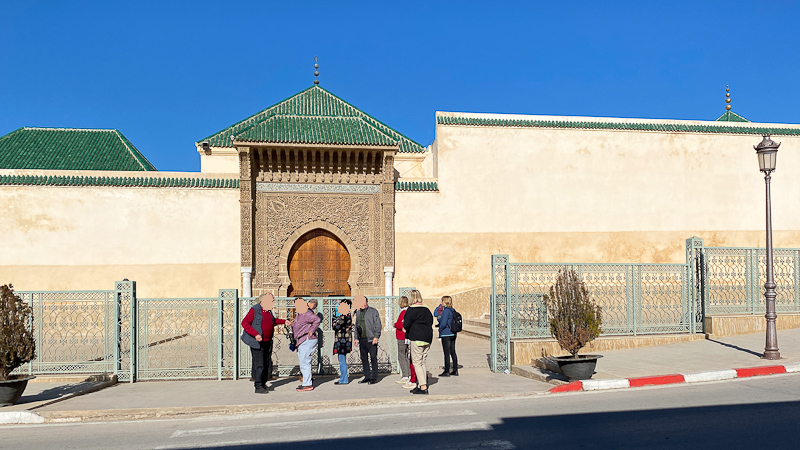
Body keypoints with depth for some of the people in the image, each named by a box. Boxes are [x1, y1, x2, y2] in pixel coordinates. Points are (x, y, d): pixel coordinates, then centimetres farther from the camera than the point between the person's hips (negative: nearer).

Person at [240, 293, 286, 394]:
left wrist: (283, 321, 26)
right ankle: (258, 387, 1)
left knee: (268, 365, 9)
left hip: (267, 342, 8)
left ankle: (263, 384, 22)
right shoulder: (255, 310, -12)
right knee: (259, 364, -8)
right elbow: (244, 323, -17)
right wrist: (255, 334, -26)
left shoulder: (268, 311, 12)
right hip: (257, 342, -8)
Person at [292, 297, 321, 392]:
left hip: (307, 340, -10)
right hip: (302, 341, 10)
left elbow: (317, 320, -29)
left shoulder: (306, 314, -17)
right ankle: (306, 383, 22)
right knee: (303, 362, 15)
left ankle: (307, 385, -4)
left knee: (304, 362, -8)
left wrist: (311, 331, -23)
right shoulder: (299, 315, 14)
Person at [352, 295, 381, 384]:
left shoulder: (373, 311, -1)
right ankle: (367, 377, 16)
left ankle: (374, 377, 1)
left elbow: (378, 325, -6)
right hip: (362, 339, 7)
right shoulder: (358, 312, 18)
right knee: (364, 358, 8)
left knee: (373, 358, -4)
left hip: (371, 339, -6)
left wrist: (376, 337, -13)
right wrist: (356, 337, 17)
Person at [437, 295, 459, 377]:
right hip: (453, 334, 8)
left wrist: (440, 330, -4)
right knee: (453, 352, 12)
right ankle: (455, 371, 15)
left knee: (446, 353, -3)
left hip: (446, 334, -8)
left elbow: (443, 323, -20)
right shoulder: (452, 310, 10)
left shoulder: (446, 310, -16)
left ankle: (446, 371, 2)